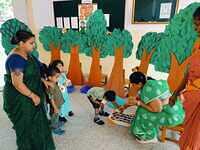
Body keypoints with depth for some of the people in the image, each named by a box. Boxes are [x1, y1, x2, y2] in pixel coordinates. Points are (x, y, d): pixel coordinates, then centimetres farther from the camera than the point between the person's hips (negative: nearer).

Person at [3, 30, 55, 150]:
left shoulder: (27, 55, 5)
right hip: (20, 100, -9)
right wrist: (33, 96, -23)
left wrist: (43, 81, 8)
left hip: (29, 97, 9)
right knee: (26, 127, 10)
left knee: (36, 123, 22)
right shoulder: (16, 59, -24)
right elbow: (17, 83, -28)